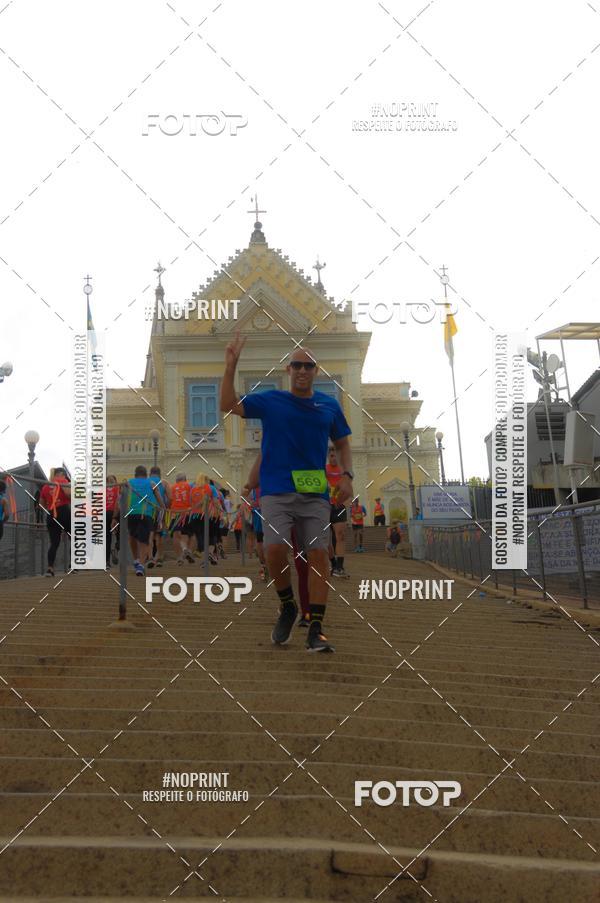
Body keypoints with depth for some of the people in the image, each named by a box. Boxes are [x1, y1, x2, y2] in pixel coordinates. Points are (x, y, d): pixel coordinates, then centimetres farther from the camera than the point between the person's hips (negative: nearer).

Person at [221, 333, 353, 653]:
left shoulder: (329, 405, 12)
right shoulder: (270, 400, 6)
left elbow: (342, 444, 21)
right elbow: (228, 405, -4)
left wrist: (346, 476, 4)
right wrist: (230, 366, -14)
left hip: (315, 493, 2)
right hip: (277, 491, -2)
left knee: (317, 556, -6)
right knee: (275, 549, -19)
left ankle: (316, 630, -3)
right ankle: (287, 607, 8)